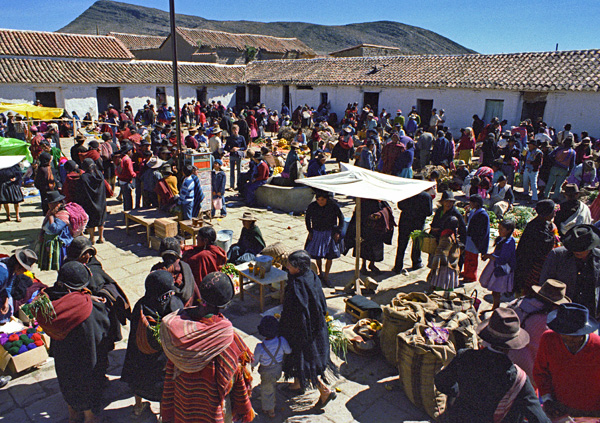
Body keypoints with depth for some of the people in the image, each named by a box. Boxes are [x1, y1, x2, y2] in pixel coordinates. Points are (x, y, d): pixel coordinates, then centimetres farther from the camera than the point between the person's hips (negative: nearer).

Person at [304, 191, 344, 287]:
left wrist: (338, 231, -4)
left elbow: (341, 218, 1)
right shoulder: (312, 206, -11)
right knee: (317, 255, 8)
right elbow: (307, 218, 8)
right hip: (316, 233, 1)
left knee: (330, 255, -2)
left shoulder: (333, 206, -14)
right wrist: (310, 231, 3)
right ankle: (320, 273, 32)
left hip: (330, 233, -1)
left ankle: (326, 277, 12)